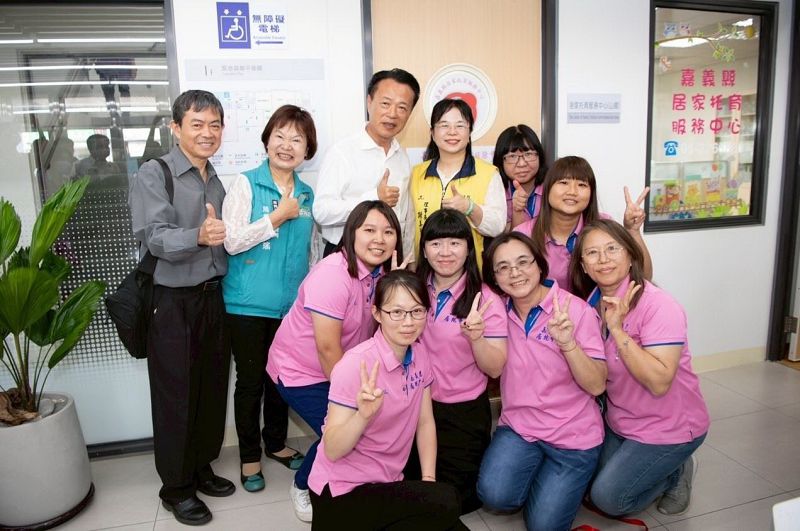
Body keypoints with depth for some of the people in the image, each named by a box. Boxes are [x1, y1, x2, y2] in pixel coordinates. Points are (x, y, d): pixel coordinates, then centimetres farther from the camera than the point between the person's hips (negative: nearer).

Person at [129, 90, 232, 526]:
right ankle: (176, 487, 22)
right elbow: (155, 237, -21)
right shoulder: (153, 175, -8)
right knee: (176, 396, 5)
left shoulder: (217, 180, 13)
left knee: (213, 388, 14)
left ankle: (201, 467, 33)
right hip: (173, 302, -6)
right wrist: (198, 236, -37)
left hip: (213, 297, 6)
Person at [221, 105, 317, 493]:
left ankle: (276, 442, 36)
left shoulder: (307, 195, 9)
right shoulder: (245, 183, -6)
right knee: (250, 379, 7)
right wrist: (278, 217, -14)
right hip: (248, 304, -4)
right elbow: (232, 241, -15)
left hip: (291, 304, 5)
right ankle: (249, 455, 26)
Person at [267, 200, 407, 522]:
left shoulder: (382, 273, -4)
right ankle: (303, 487, 14)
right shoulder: (332, 275, -27)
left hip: (345, 369, 7)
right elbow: (327, 348, -25)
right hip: (300, 371, -7)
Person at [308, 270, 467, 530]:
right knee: (446, 502, -22)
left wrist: (428, 480, -2)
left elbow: (425, 422, 8)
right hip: (342, 493, -7)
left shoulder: (420, 355, -1)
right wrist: (363, 415, -39)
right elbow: (332, 451, -21)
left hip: (387, 484, 7)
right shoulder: (356, 364, -22)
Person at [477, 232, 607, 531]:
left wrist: (567, 342, -33)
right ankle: (535, 473, 12)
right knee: (495, 495, -20)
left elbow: (597, 386, -16)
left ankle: (560, 482, 23)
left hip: (573, 436, -2)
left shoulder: (575, 310, -14)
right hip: (518, 425, 3)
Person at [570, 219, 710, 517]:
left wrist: (617, 329, -34)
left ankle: (676, 473, 16)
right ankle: (658, 469, 28)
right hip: (620, 422, 7)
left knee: (607, 496, -9)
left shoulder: (659, 306, -25)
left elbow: (659, 382, -33)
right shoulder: (592, 303, -5)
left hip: (670, 426, -7)